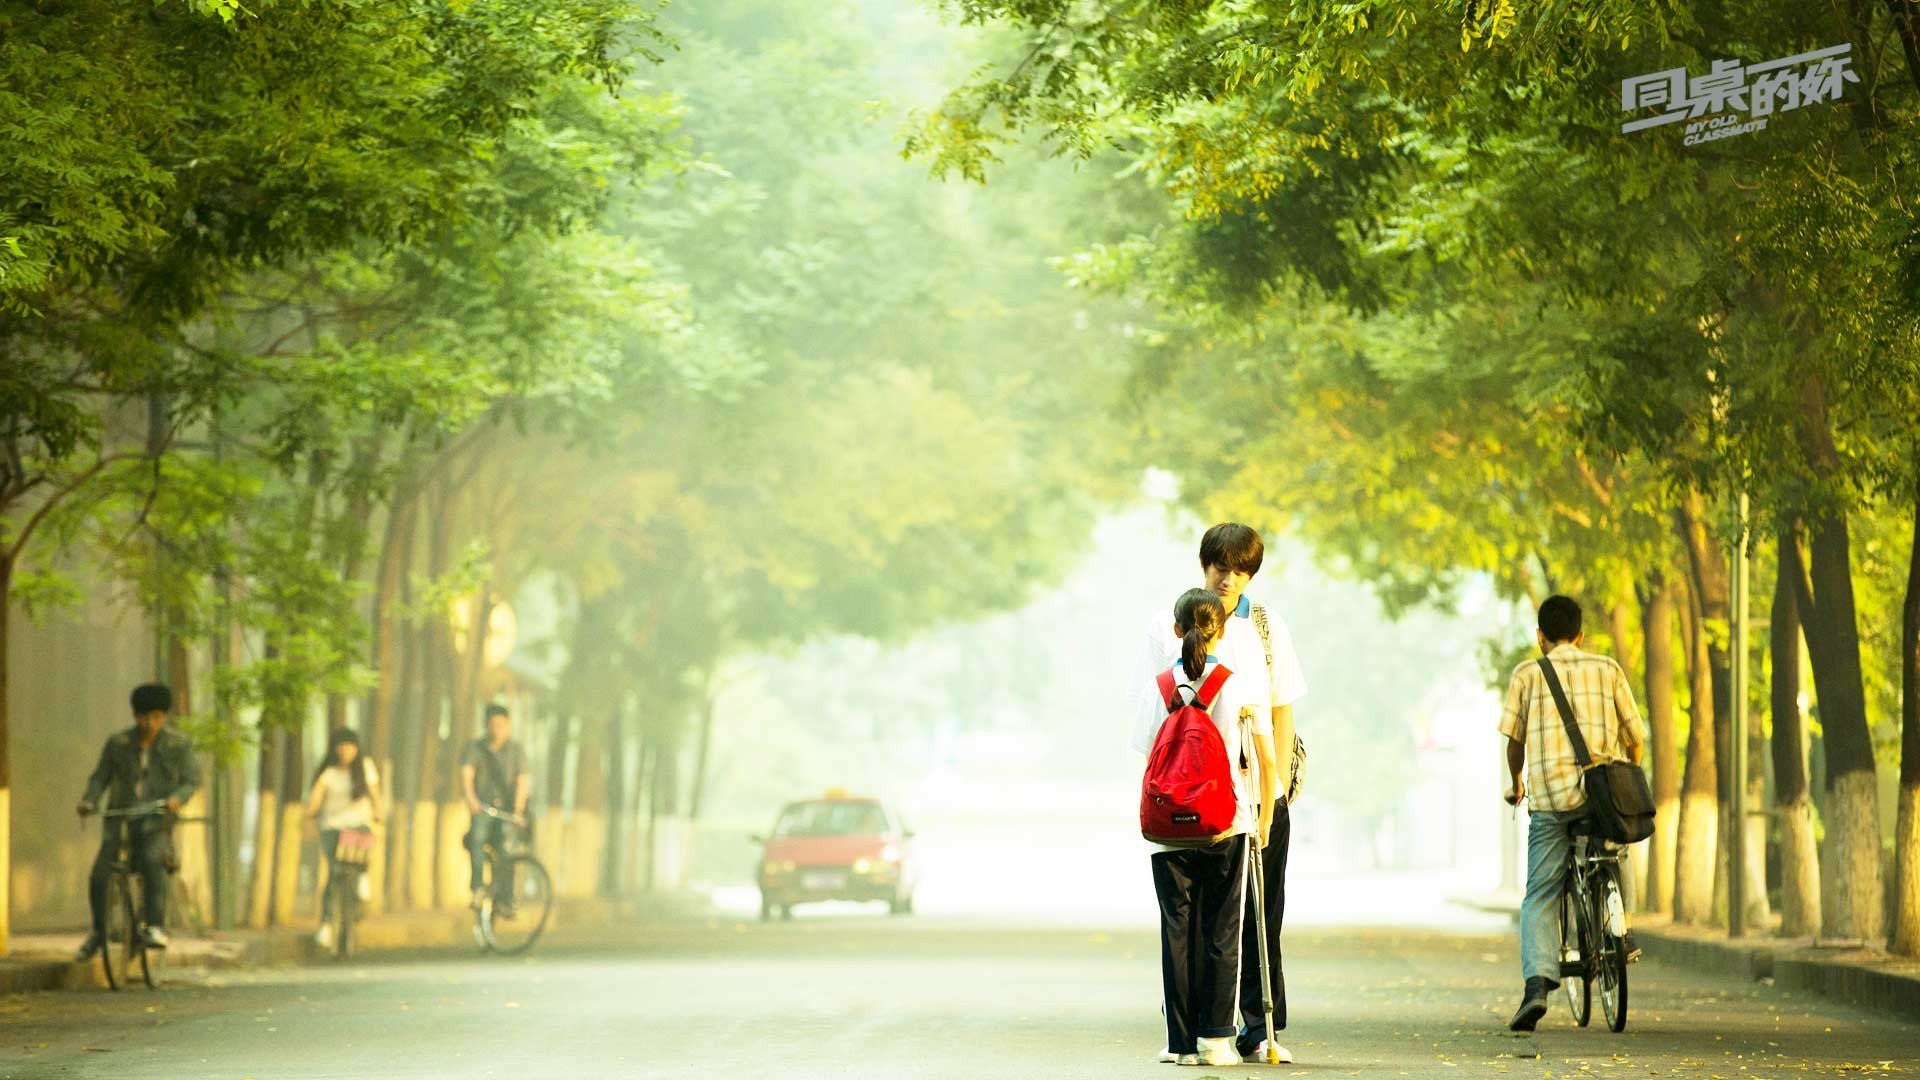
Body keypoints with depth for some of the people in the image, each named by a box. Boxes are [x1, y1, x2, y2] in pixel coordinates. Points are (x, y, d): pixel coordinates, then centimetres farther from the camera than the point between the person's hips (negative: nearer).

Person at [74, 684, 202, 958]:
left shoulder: (179, 745, 1)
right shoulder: (117, 743, 3)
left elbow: (191, 781, -5)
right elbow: (100, 778, 4)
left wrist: (177, 798, -27)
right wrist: (88, 801, -16)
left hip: (156, 823, -2)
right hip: (120, 819, 2)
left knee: (152, 860, -34)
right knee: (99, 876, -15)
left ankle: (156, 927, -34)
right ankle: (98, 931, 10)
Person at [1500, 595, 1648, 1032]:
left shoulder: (1526, 675, 7)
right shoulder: (1607, 669, 11)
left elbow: (1514, 739, 3)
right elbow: (1634, 736, 11)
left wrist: (1515, 783, 21)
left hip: (1548, 796, -1)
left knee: (1539, 898, 1)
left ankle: (1537, 983, -17)